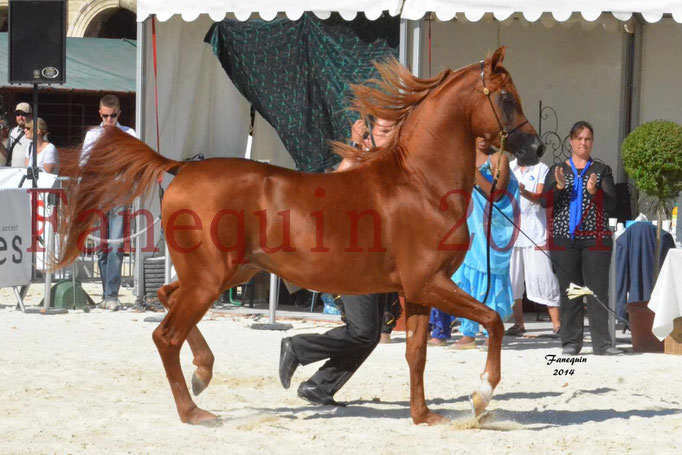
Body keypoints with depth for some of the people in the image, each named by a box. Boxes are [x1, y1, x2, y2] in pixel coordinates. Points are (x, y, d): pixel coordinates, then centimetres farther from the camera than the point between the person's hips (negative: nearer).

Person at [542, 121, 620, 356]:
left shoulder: (602, 170, 11)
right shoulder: (557, 170, 13)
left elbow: (611, 203, 1)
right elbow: (545, 201, 3)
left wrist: (594, 191, -17)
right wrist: (559, 186, -14)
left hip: (595, 238, -1)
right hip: (564, 237, 1)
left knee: (598, 290, -6)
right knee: (569, 291, 0)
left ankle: (602, 343, -7)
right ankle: (571, 342, 3)